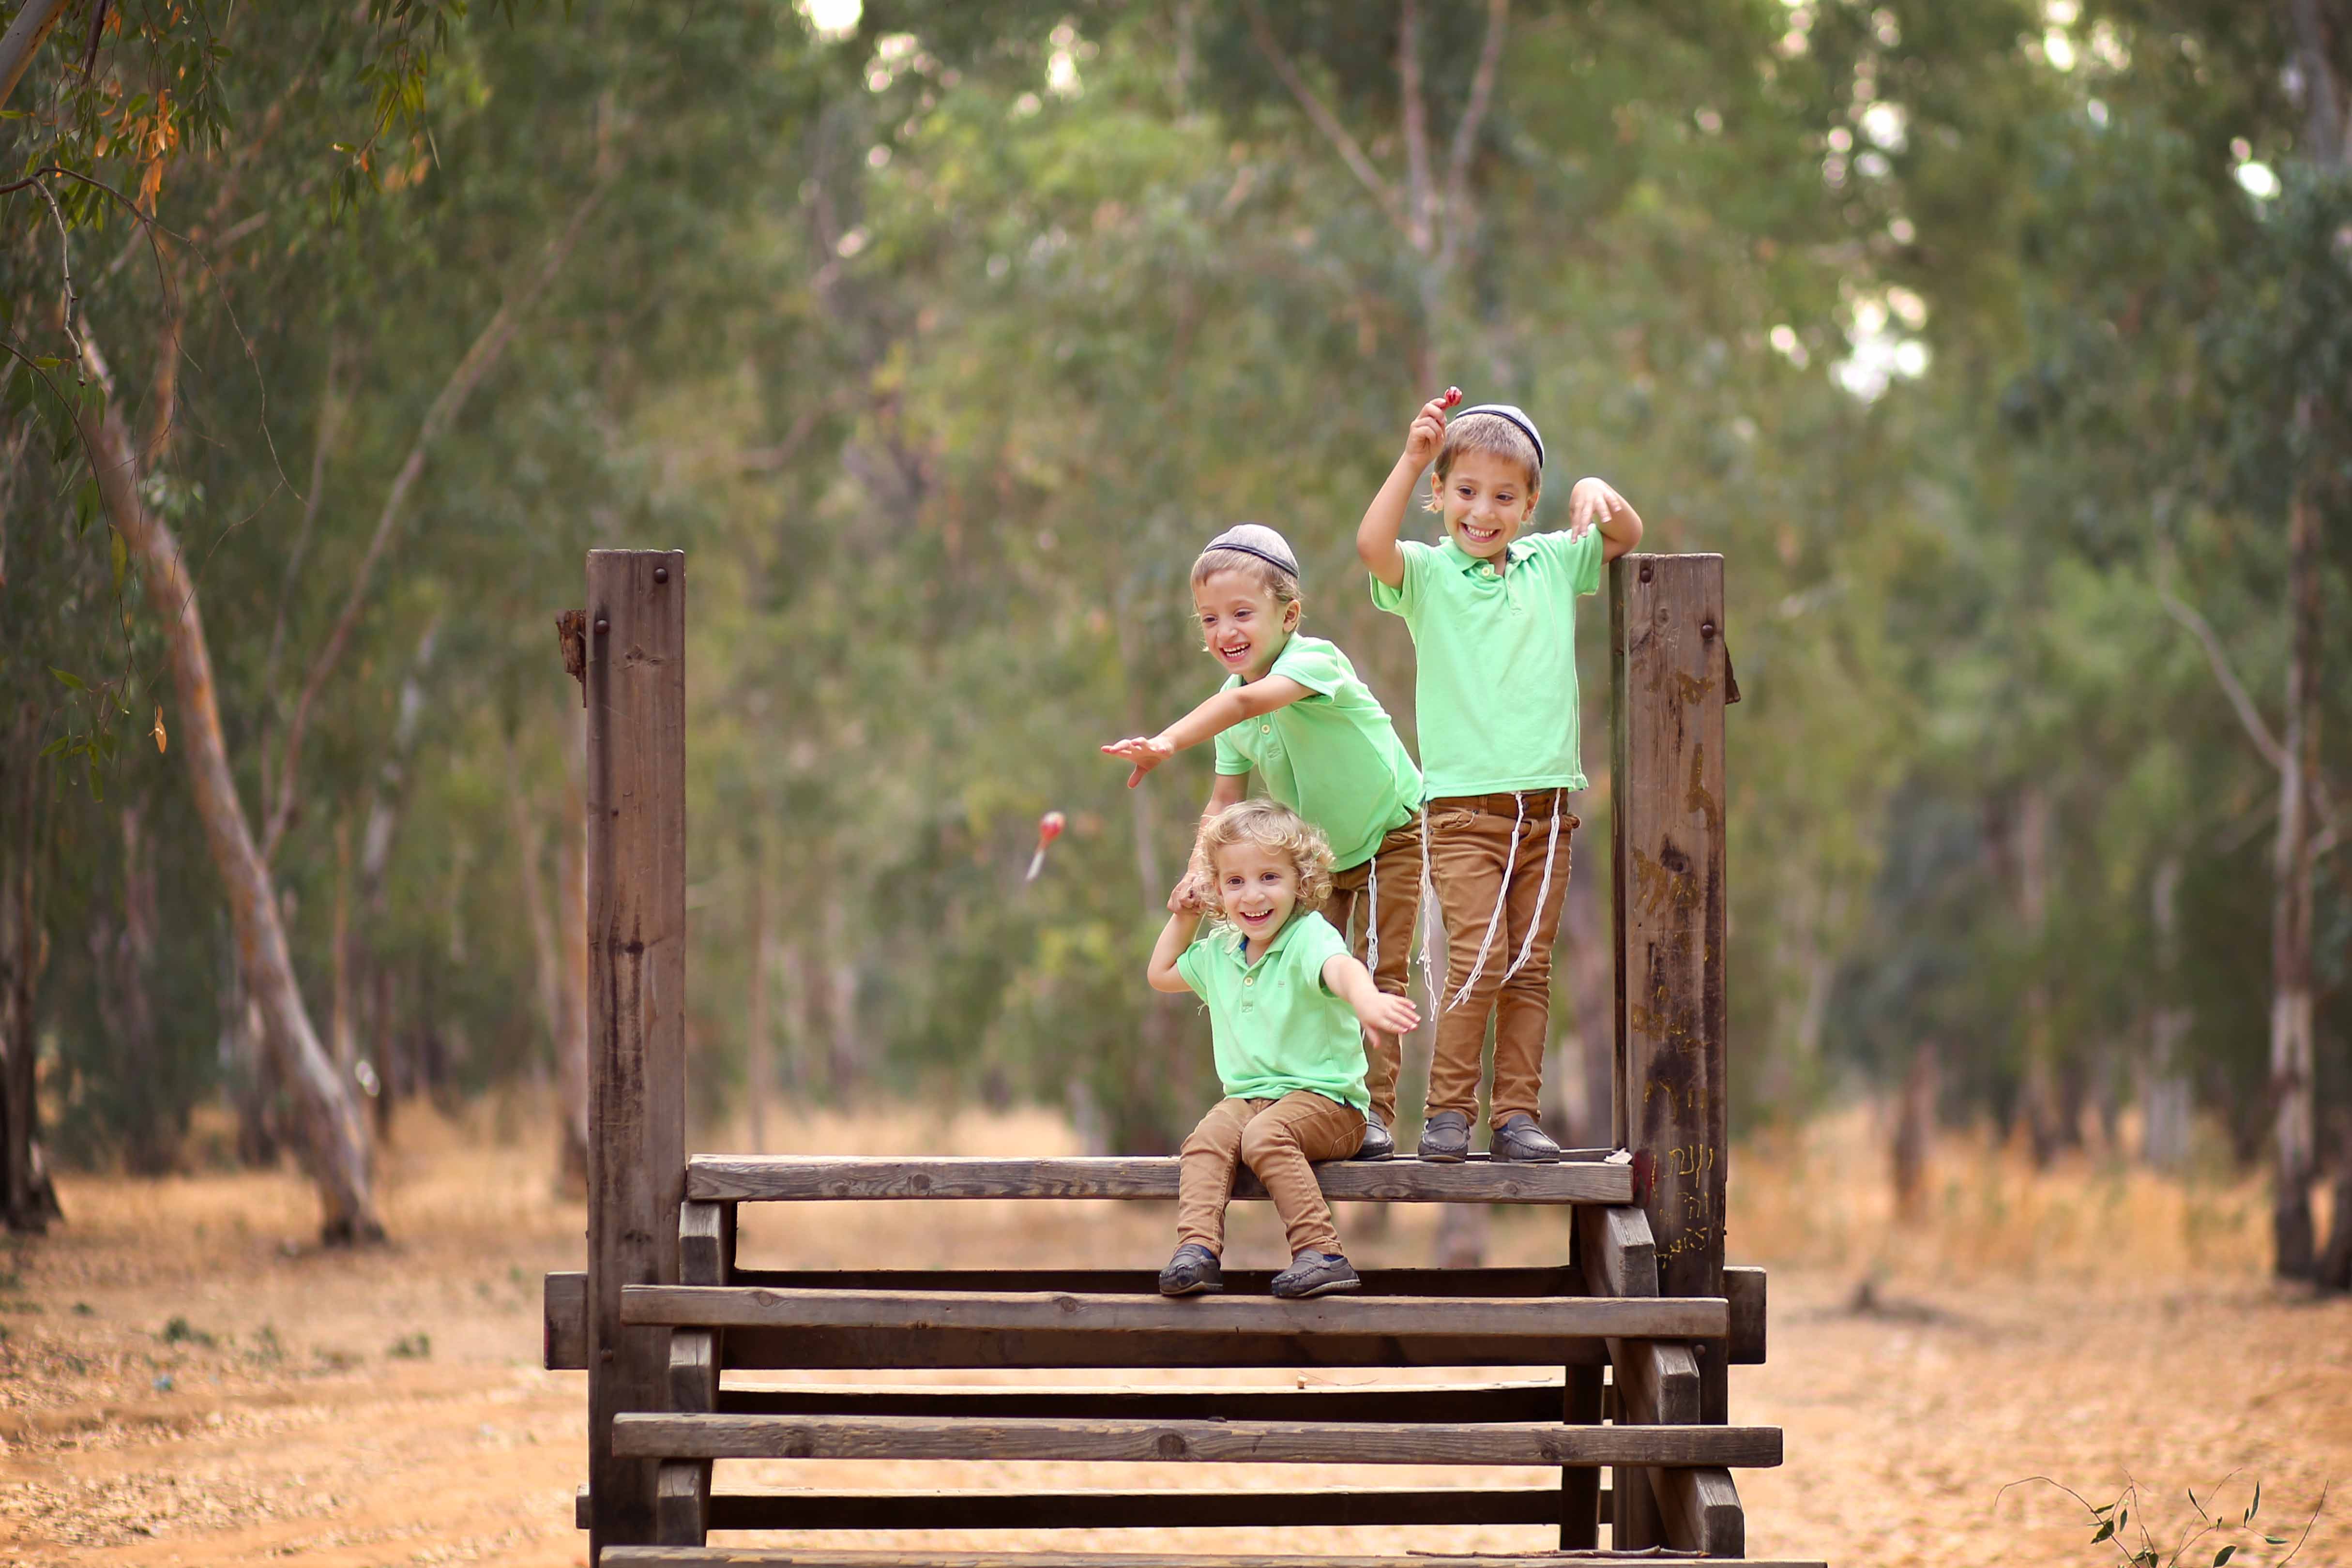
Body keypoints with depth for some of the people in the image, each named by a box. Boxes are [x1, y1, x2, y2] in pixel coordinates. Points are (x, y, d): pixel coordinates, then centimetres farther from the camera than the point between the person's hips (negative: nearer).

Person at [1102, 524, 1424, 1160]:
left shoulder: (1313, 660, -31)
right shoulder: (1231, 707, -8)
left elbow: (1250, 701, -50)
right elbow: (1225, 799, -4)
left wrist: (1169, 741, -64)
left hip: (1390, 834, -6)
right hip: (1319, 855, 6)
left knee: (1376, 969, -11)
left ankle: (1375, 1113, -8)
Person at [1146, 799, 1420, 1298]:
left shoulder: (1309, 937, -11)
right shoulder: (1219, 953, 13)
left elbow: (1341, 968, -37)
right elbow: (1160, 974, 34)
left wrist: (1365, 997, -60)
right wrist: (1184, 918, 19)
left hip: (1324, 1098, -6)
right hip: (1249, 1097, 6)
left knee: (1264, 1136, -34)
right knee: (1207, 1138, -24)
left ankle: (1321, 1253, -35)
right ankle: (1197, 1250, -34)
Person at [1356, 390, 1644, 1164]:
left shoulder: (1551, 565, 11)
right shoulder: (1426, 574, -1)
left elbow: (1627, 538, 12)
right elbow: (1372, 546, -20)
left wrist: (1597, 494, -9)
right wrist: (1410, 460, -27)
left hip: (1546, 803, 4)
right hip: (1462, 805, -4)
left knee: (1530, 968, 4)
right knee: (1478, 960, -13)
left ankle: (1516, 1113, 8)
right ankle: (1447, 1111, -2)